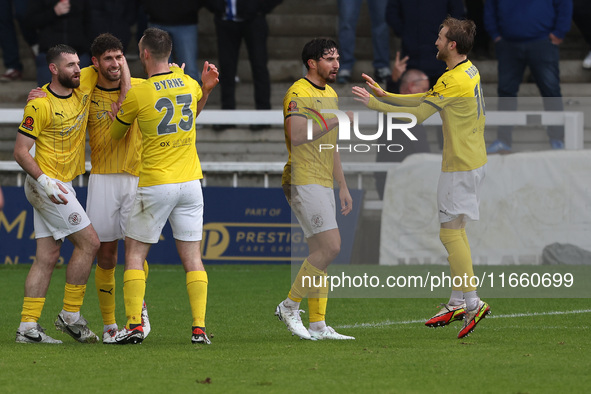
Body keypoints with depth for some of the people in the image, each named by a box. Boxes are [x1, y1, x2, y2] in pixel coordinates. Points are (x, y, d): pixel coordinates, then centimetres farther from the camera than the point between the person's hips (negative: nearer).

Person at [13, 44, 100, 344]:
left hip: (61, 184, 8)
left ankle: (28, 327, 5)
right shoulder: (40, 105, -16)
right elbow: (20, 151, -15)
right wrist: (45, 181, -25)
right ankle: (70, 316, -1)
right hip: (46, 183, -8)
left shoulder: (83, 85, 3)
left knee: (47, 257, 5)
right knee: (89, 242, -9)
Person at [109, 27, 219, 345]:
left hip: (155, 185, -4)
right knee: (192, 257, 5)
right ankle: (199, 327, -3)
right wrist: (206, 89, 22)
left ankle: (134, 325, -2)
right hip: (190, 182, 4)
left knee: (135, 254, 6)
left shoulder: (137, 94, -10)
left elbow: (115, 136, 6)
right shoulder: (188, 84, 4)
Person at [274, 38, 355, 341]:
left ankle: (318, 325, 8)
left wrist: (342, 187, 24)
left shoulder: (330, 94, 19)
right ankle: (290, 305, -4)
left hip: (323, 183, 9)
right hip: (303, 181, -9)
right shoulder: (299, 94, -11)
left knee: (320, 252, 7)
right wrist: (336, 120, -23)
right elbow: (297, 136, -26)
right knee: (330, 246, -15)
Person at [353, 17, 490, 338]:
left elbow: (415, 116, -15)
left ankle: (472, 302, -9)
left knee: (450, 233, -7)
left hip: (460, 167, -10)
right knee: (455, 231, 13)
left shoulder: (453, 81, -20)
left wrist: (375, 104, -5)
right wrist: (385, 94, 13)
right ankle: (457, 303, 16)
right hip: (474, 160, 10)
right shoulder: (469, 71, 10)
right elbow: (423, 99, 15)